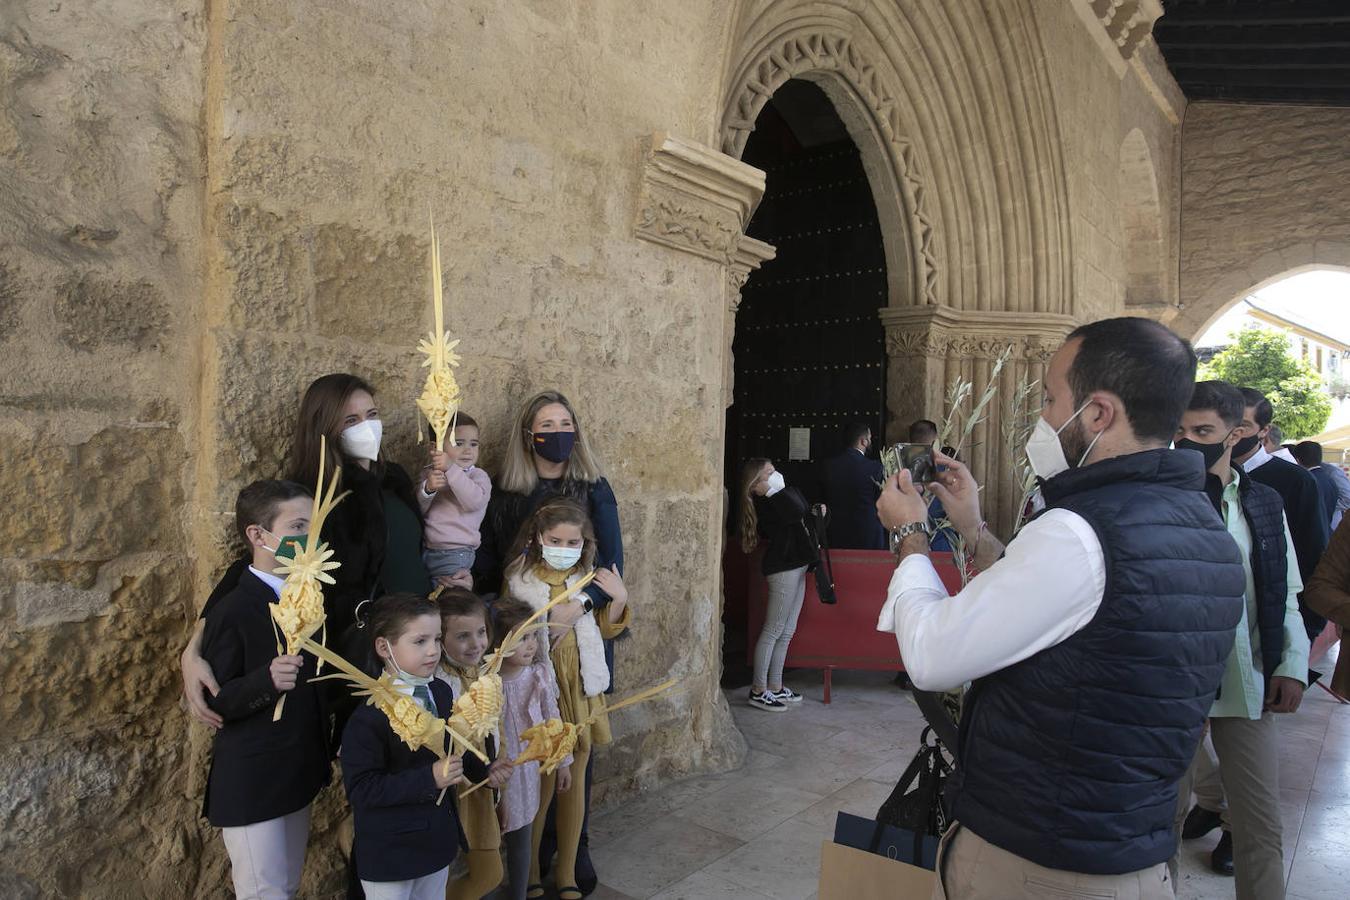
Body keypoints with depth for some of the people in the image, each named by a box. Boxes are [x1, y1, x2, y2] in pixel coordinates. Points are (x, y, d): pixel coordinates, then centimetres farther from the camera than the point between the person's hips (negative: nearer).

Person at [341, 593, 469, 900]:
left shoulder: (442, 693, -1)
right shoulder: (369, 714, -22)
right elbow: (360, 788, -24)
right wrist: (429, 779, -28)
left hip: (437, 840, 6)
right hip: (389, 852, -6)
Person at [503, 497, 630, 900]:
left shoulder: (588, 579, 4)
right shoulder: (519, 579, -7)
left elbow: (604, 629, 13)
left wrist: (618, 599, -4)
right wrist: (553, 623, -20)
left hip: (580, 688, 4)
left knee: (575, 779, 12)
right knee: (540, 780, 3)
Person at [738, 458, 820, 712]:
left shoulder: (776, 497, 14)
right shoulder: (764, 502, -15)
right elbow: (795, 512, -28)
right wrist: (775, 489, -19)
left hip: (796, 566, 10)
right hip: (783, 568, -10)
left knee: (787, 631, 13)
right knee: (773, 631, -5)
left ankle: (775, 686, 22)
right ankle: (759, 690, 3)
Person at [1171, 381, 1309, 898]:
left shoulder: (1264, 504, 7)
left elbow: (1285, 596, 11)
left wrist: (1293, 664, 2)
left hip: (1248, 685, 3)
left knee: (1261, 828, 9)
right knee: (1166, 815, 10)